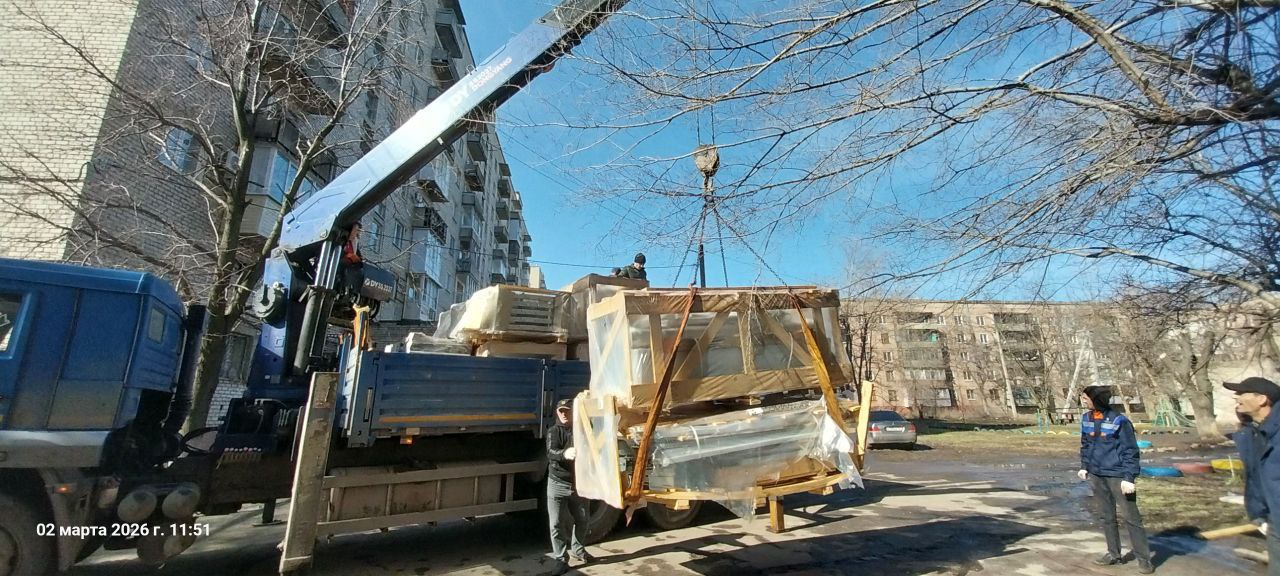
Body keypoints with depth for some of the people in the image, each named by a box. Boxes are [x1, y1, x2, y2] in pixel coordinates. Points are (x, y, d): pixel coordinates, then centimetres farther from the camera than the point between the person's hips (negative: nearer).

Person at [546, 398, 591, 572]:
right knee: (557, 523, 1)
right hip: (558, 484, -2)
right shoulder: (553, 431, -5)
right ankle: (561, 559, 15)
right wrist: (565, 453, -45)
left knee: (582, 520, 15)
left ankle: (576, 549, 38)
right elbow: (551, 453, -22)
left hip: (579, 483, 2)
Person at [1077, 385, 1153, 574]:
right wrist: (1084, 466, 8)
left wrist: (1129, 477, -16)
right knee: (1106, 517, 14)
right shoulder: (1086, 419, 3)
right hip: (1096, 476, 6)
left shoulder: (1119, 420, -14)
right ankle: (1114, 554, 26)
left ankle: (1143, 558, 14)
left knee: (1131, 518, 2)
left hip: (1118, 476, -6)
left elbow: (1130, 451, -12)